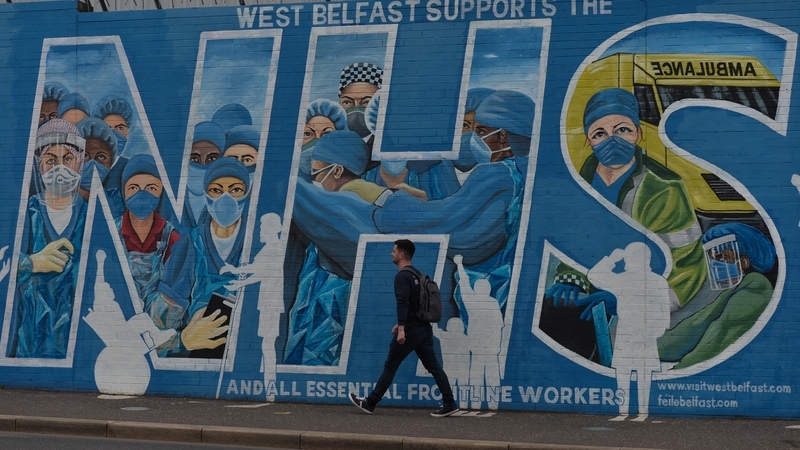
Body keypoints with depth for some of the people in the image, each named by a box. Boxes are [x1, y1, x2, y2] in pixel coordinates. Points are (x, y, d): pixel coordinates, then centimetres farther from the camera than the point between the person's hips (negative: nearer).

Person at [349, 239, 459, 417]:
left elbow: (402, 303, -28)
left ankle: (369, 403, 10)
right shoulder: (415, 274, 17)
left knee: (390, 366, 1)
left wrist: (401, 328, -34)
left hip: (411, 330, -9)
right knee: (433, 366, 4)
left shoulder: (402, 276, -14)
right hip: (424, 328, 9)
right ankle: (449, 404, -3)